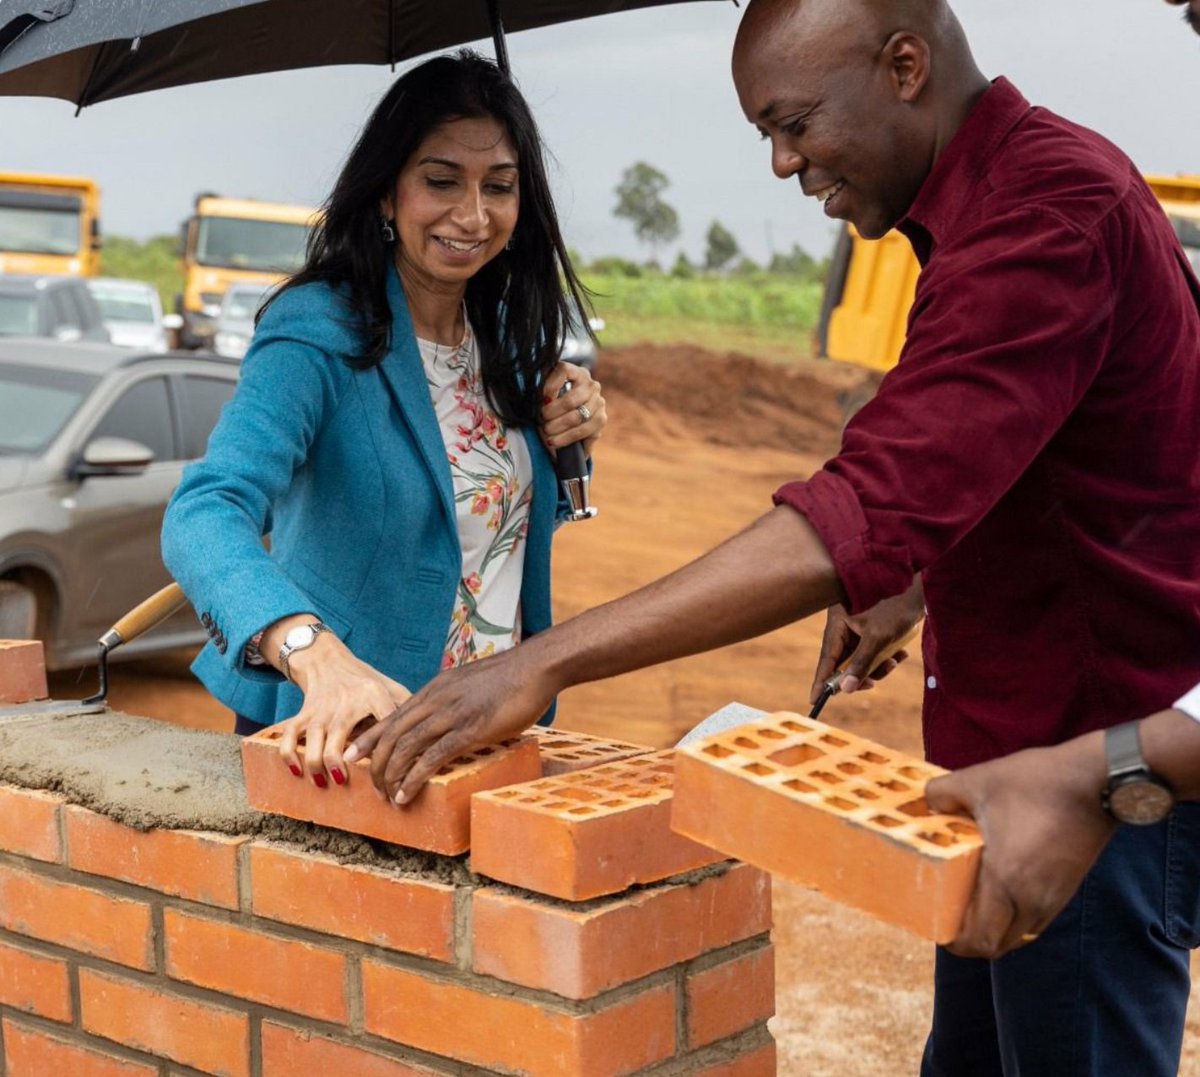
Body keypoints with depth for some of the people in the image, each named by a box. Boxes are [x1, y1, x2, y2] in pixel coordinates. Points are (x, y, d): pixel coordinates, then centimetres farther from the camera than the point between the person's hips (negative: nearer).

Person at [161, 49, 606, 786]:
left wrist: (565, 443, -5)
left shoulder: (508, 335, 2)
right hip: (340, 741, -6)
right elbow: (206, 514, -34)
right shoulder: (319, 336, -18)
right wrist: (320, 658, -51)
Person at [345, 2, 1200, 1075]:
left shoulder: (1049, 209, -24)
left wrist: (548, 661, -35)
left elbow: (873, 512, -35)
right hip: (1028, 743, 10)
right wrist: (918, 585, 10)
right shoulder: (1035, 179, 11)